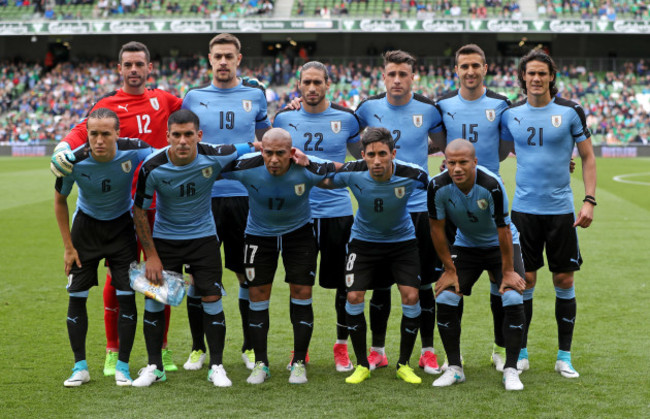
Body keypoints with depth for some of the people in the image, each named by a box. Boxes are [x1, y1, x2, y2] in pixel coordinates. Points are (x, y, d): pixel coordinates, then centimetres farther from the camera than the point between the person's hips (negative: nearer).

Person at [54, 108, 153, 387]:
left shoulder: (134, 151, -27)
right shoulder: (74, 161, -25)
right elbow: (60, 200, -7)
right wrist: (68, 246, -5)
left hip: (122, 225, 0)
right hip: (86, 225, 0)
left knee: (126, 296, -5)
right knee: (76, 296, -2)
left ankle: (122, 366, 6)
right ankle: (80, 367, 10)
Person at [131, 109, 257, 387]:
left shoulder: (214, 157, -20)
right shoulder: (152, 167, -21)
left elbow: (253, 149, -1)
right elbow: (139, 210, -8)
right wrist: (151, 255, -9)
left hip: (203, 236, 0)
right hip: (164, 237, 0)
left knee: (212, 299, -5)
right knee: (153, 299, -3)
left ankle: (216, 366, 9)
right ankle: (154, 366, 12)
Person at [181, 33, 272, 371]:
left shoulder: (255, 96, 8)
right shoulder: (194, 98, 7)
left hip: (245, 195, 0)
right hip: (203, 195, 0)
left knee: (248, 273, 4)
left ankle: (250, 346, 18)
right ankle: (198, 348, 15)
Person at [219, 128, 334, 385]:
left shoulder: (307, 170, -28)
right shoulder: (246, 168, -28)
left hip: (299, 232, 0)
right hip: (259, 234, 1)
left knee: (301, 293, -5)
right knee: (257, 295, -1)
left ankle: (299, 362, 7)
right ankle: (260, 363, 10)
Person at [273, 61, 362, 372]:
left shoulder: (345, 119, 2)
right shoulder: (284, 118, 4)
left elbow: (363, 154, 18)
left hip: (338, 210, 0)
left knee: (345, 284, 3)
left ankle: (342, 346, 19)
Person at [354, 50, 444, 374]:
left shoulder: (428, 109, -1)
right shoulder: (369, 107, 1)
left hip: (419, 207, 0)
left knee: (423, 283, 4)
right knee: (379, 282, 7)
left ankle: (428, 351, 16)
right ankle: (377, 350, 19)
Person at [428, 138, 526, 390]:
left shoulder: (491, 185, -31)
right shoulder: (438, 187, -23)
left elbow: (504, 230, -23)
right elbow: (437, 228, -10)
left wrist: (508, 271, -18)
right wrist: (449, 269, -7)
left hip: (499, 245, -3)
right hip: (465, 246, 3)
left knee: (513, 299, -20)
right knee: (445, 299, -11)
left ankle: (511, 370, -7)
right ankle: (454, 368, 4)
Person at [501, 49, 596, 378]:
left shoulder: (570, 111, -2)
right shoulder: (511, 114, 3)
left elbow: (588, 156, 3)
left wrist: (589, 200, -5)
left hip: (560, 209, -1)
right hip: (523, 209, 1)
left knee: (564, 281, 4)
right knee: (524, 281, 3)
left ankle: (564, 357, 15)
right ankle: (520, 353, 16)